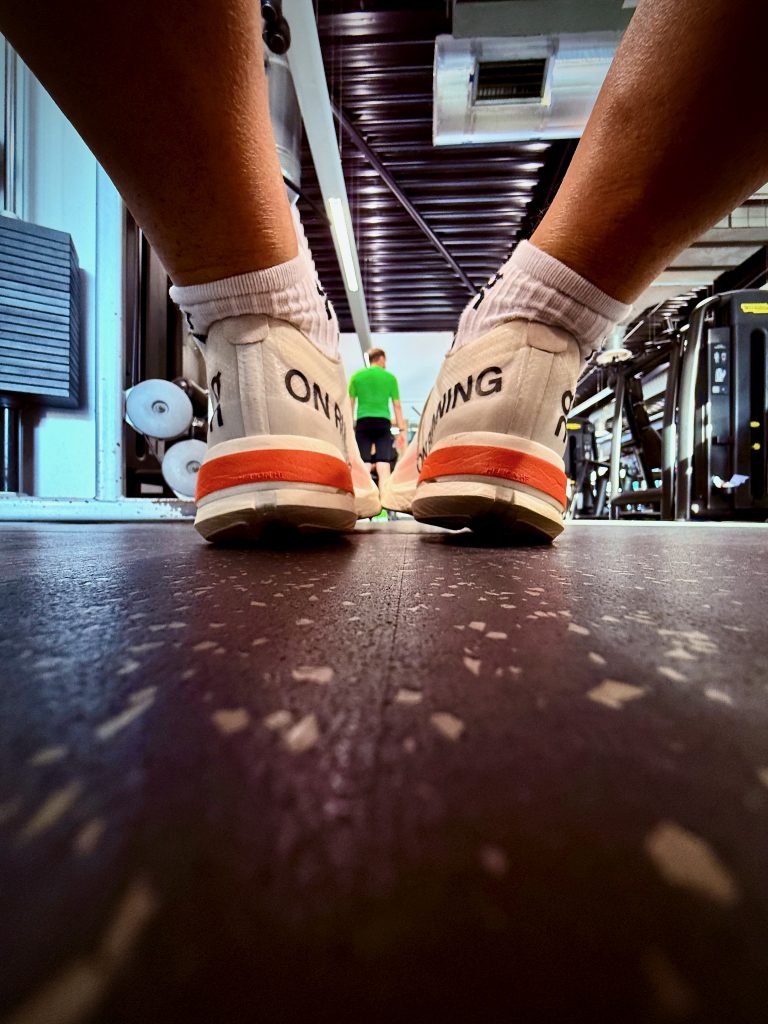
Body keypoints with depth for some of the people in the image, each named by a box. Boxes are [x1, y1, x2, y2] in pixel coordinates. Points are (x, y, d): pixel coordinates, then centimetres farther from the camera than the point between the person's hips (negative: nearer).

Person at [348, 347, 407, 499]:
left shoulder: (357, 376, 11)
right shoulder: (390, 377, 10)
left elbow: (350, 404, 9)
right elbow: (397, 406, 9)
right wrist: (402, 430, 11)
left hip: (363, 422, 1)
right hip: (383, 423, 0)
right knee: (384, 467, -4)